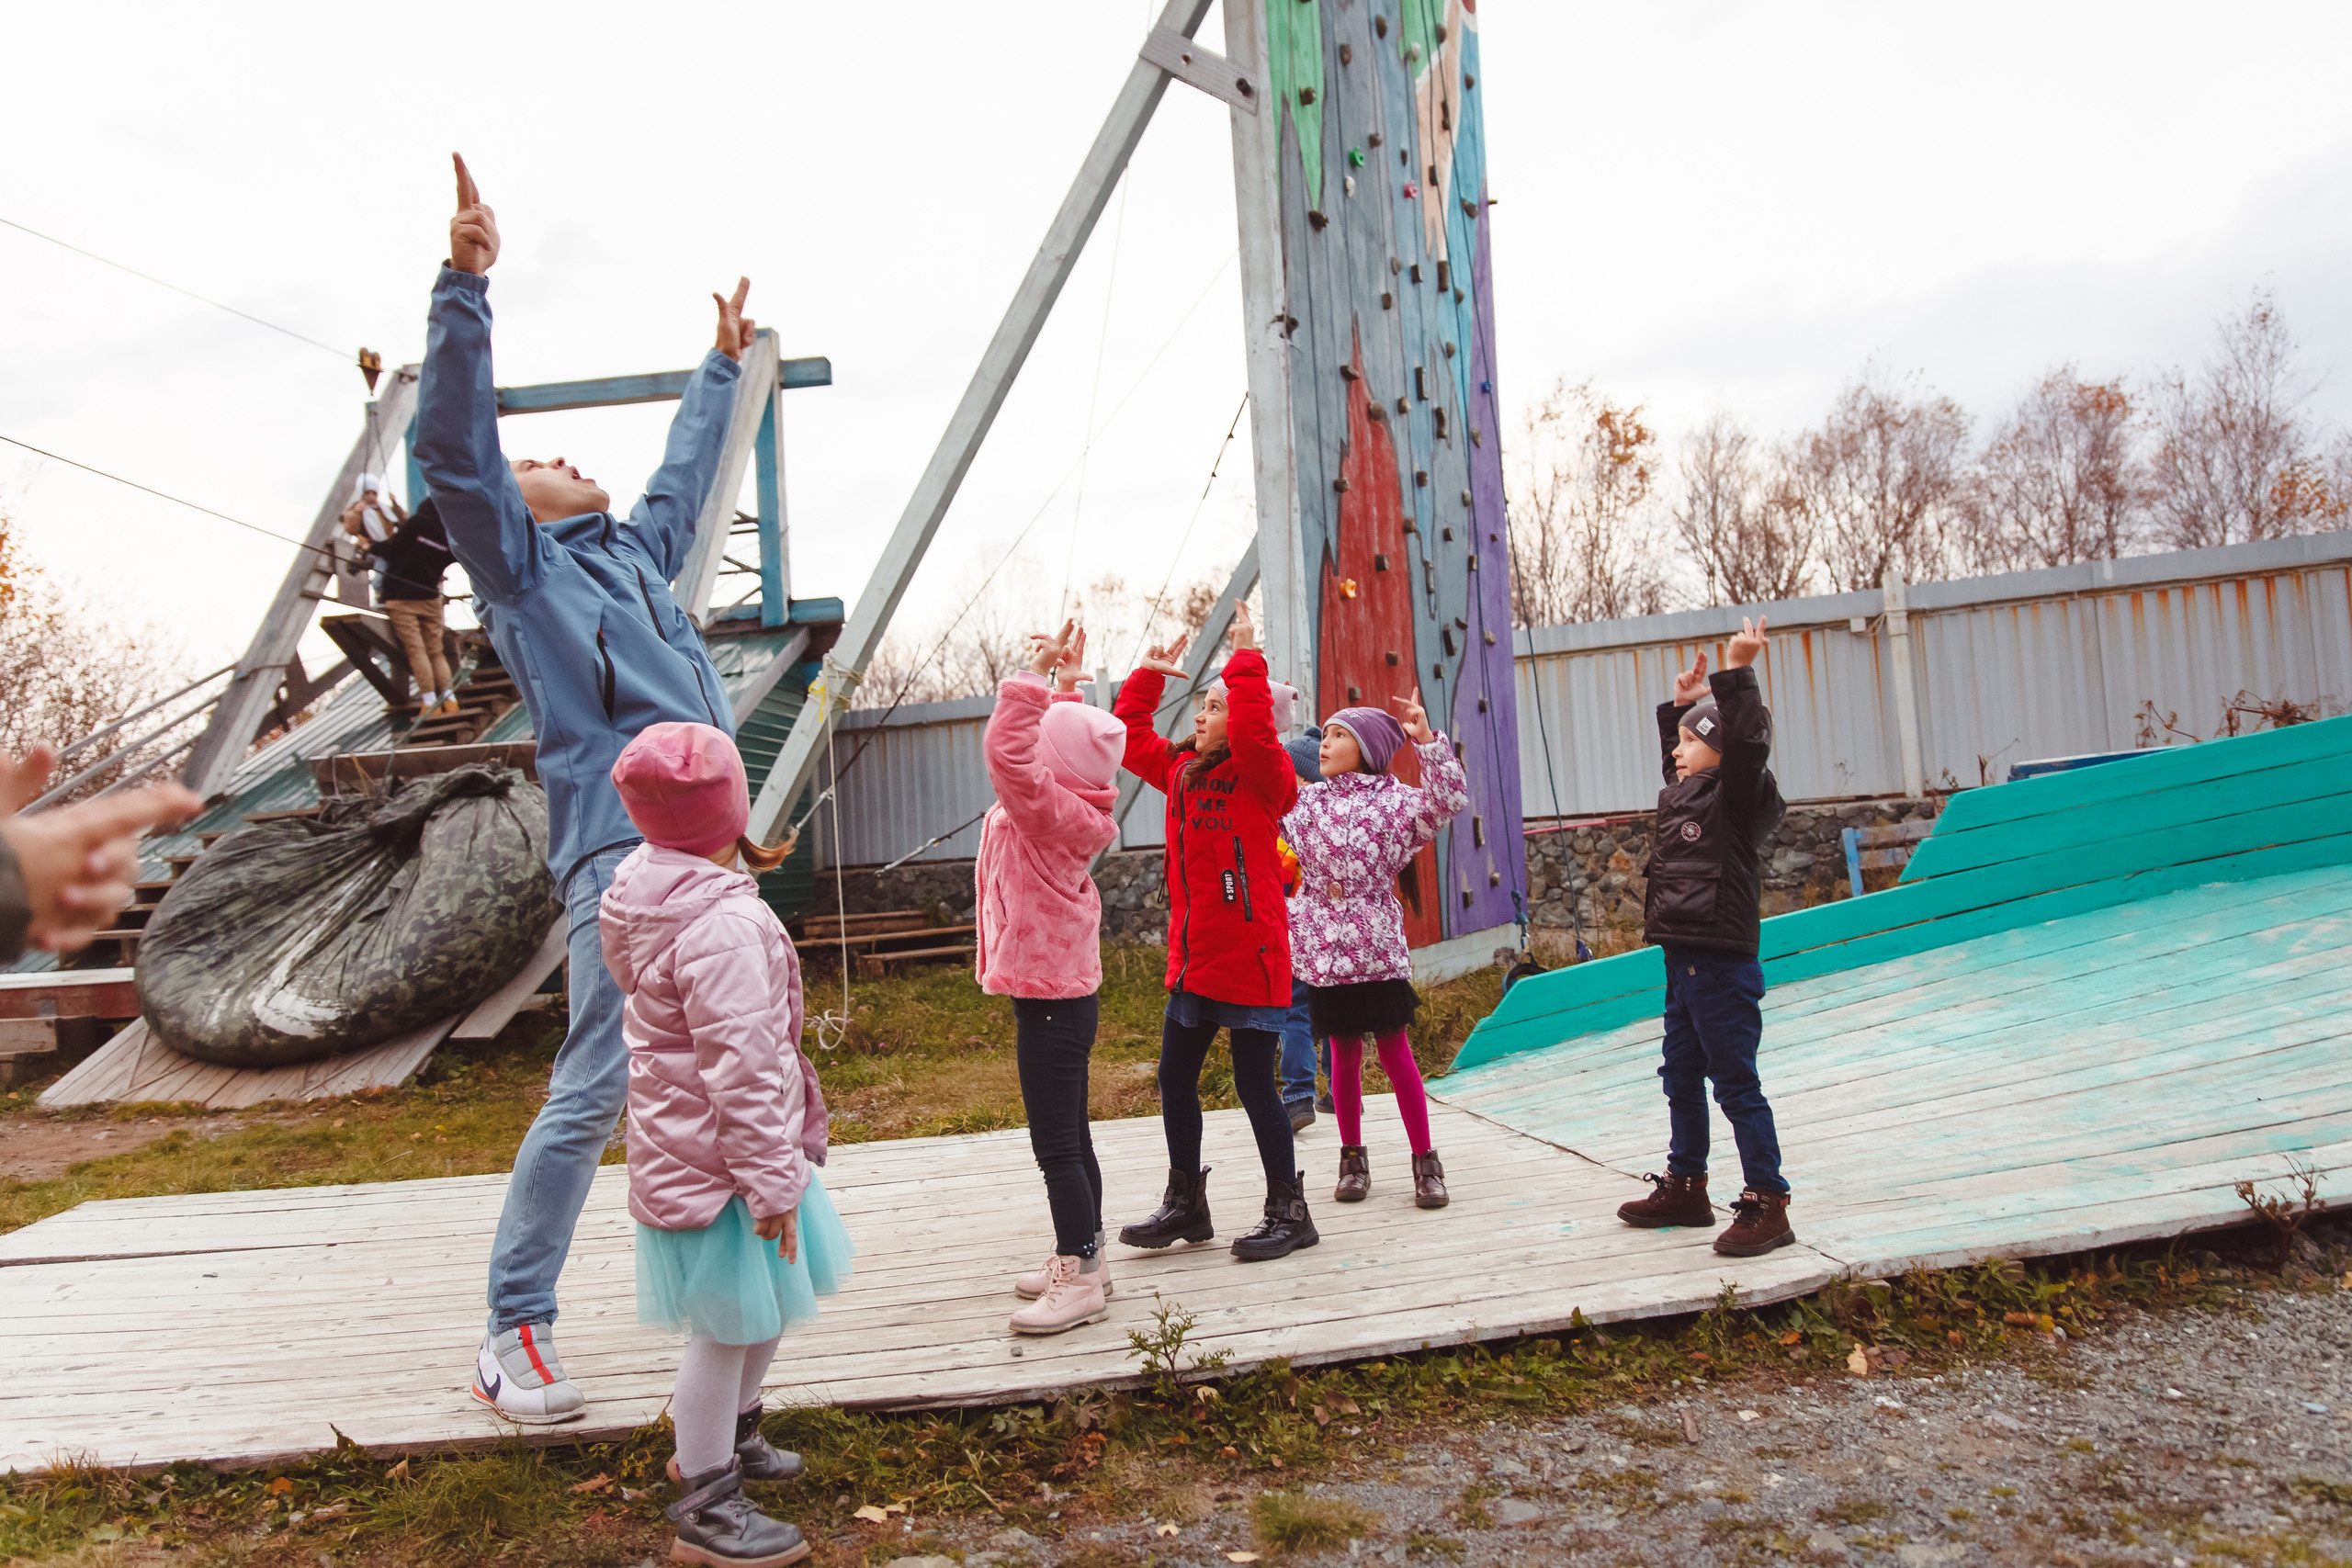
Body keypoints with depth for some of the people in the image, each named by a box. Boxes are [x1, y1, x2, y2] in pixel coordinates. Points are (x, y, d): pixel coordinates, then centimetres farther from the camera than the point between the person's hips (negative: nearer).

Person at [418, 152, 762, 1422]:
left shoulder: (633, 549, 26)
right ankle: (514, 1331, 4)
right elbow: (455, 448, -9)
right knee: (594, 1089, -7)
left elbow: (685, 473, 40)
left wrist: (721, 366, 49)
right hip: (624, 845, -8)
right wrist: (464, 285, -16)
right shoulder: (522, 564, 5)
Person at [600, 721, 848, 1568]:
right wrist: (772, 1181, -22)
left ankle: (728, 1436, 46)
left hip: (682, 1140, 10)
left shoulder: (653, 888, 4)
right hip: (718, 1156, -10)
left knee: (767, 1303, 25)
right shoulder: (726, 924, -28)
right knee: (729, 1324, 5)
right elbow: (742, 1065, -27)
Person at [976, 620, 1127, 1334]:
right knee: (1068, 1136, 18)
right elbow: (1066, 743, 27)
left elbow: (1007, 749, -33)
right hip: (1063, 989, 10)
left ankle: (1080, 1280, 4)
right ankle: (1083, 1258, 30)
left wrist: (1039, 674, -26)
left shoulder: (1045, 809, -19)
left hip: (1050, 998, -10)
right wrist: (1066, 685, 24)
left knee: (1056, 1143, -4)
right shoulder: (1065, 807, 7)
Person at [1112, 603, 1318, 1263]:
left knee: (1254, 1085, -1)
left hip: (1249, 958, -8)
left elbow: (1253, 729, -31)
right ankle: (1186, 1203, 30)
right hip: (1192, 958, 8)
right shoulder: (1181, 770, 11)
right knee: (1175, 1079, 14)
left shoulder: (1262, 777, -11)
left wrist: (1246, 659, -25)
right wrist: (1147, 676, 17)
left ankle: (1288, 1211, 16)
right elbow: (1129, 735, 23)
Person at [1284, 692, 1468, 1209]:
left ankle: (1425, 1161, 12)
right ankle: (1353, 1158, 24)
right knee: (1344, 1054, 11)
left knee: (1394, 1050, 1)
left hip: (1377, 947, -3)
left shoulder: (1393, 799, -3)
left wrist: (1426, 739, -23)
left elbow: (1449, 801, -16)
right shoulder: (1306, 803, 8)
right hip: (1324, 948, 3)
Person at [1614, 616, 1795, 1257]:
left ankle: (1767, 1204, 6)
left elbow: (1747, 744, -28)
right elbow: (1675, 763, 35)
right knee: (1681, 1078, 17)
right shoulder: (1685, 792, 14)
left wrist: (1738, 674, -25)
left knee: (1736, 1084, -3)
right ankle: (1686, 1187, 30)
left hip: (1722, 965, -10)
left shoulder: (1739, 796, -10)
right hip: (1684, 962, 10)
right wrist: (1681, 704, 31)